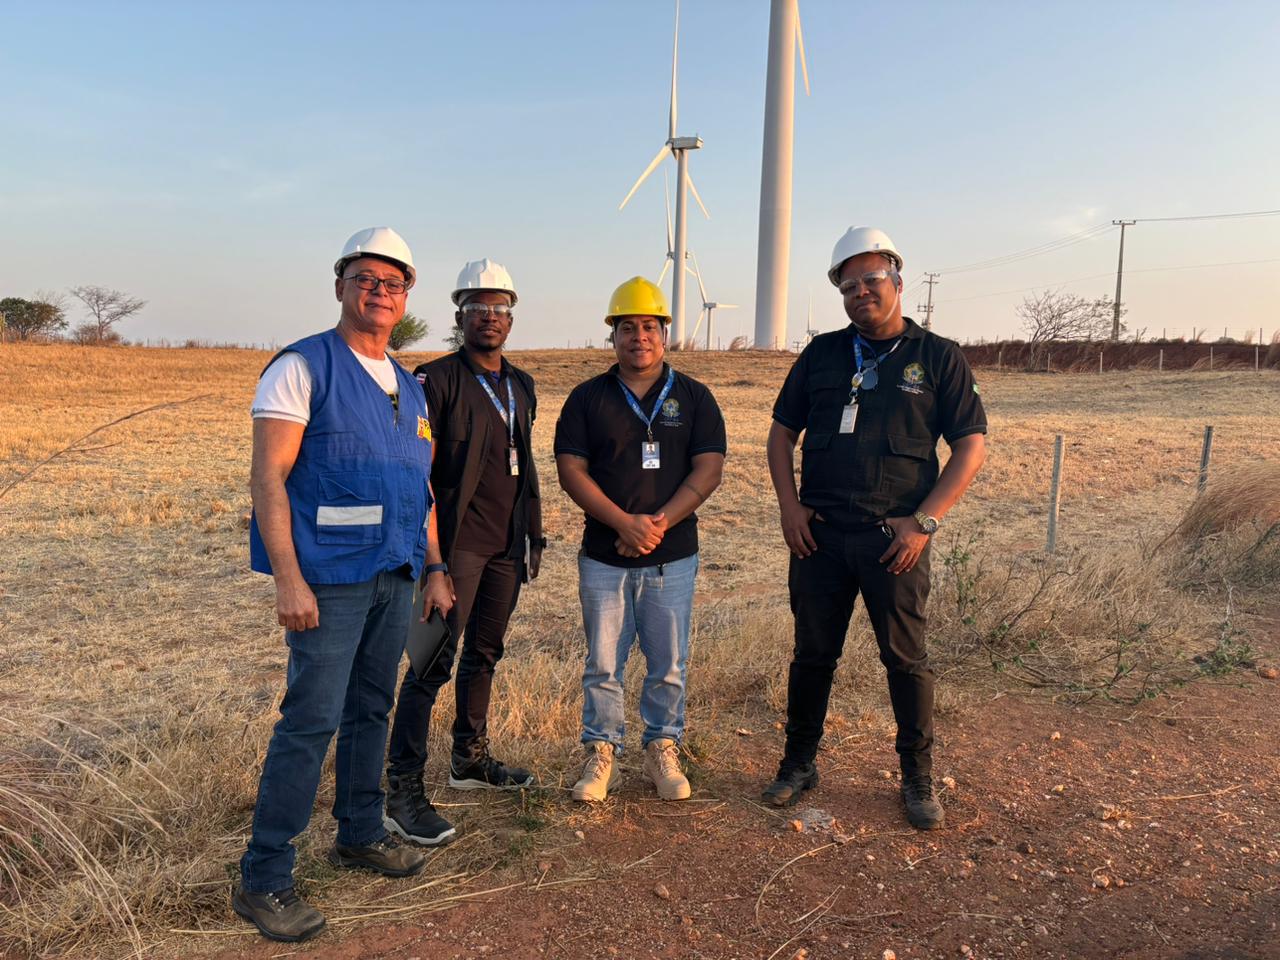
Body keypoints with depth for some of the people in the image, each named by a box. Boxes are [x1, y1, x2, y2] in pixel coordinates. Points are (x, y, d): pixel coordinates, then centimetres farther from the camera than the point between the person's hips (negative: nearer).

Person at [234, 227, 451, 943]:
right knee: (312, 718, -5)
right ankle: (264, 878, 9)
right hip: (331, 576, -7)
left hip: (395, 576, 7)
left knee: (372, 708, 16)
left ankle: (361, 833, 32)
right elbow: (268, 477, -12)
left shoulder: (408, 388, 15)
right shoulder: (304, 367, -6)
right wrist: (290, 581, -19)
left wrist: (435, 569, 16)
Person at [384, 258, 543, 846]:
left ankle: (470, 760, 33)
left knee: (484, 654, 17)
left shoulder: (521, 386, 14)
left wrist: (533, 534, 17)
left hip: (506, 544, 7)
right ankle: (402, 793, 0)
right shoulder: (438, 379, -8)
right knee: (435, 660, -8)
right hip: (457, 542, -7)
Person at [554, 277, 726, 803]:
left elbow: (708, 468, -2)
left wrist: (659, 523, -15)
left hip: (673, 557, 0)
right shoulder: (588, 398, 5)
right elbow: (570, 469, -3)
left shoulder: (693, 397, 6)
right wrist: (623, 523, -15)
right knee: (603, 664, 7)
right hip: (603, 556, 0)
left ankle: (662, 750, 25)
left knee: (668, 665, 8)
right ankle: (601, 753, 22)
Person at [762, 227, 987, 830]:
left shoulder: (938, 358, 2)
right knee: (813, 654, 11)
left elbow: (972, 447, -1)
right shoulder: (822, 353, 10)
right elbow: (782, 430, 15)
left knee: (906, 658, 6)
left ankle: (918, 777, 24)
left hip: (894, 538, -2)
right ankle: (799, 763, 26)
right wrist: (788, 504, 2)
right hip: (819, 533, 3)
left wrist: (924, 520, -11)